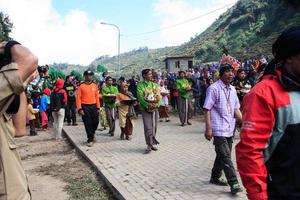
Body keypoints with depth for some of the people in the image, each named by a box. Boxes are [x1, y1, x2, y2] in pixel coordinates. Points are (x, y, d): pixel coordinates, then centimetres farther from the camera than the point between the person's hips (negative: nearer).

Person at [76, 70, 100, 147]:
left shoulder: (95, 85, 8)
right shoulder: (81, 86, -3)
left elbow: (97, 97, 10)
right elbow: (78, 98, -6)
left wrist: (98, 107, 7)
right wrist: (80, 109, -13)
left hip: (94, 106, 3)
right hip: (85, 107, -3)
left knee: (96, 122, 6)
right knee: (88, 124, 0)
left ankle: (92, 134, 34)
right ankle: (90, 139, 10)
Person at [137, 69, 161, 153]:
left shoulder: (154, 85, 13)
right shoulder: (140, 85, -1)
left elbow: (159, 96, 6)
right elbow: (140, 97, -11)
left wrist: (156, 104, -12)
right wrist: (148, 105, -21)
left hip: (155, 108, 5)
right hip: (145, 109, -4)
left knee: (154, 127, 7)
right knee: (148, 127, -10)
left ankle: (152, 143, 18)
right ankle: (149, 145, -8)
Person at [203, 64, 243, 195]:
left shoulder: (232, 89, 12)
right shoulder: (214, 88, -10)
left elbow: (236, 109, 16)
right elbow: (207, 109, -12)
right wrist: (208, 128, -16)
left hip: (230, 129, 8)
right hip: (219, 129, -7)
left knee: (222, 155, 16)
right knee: (226, 157, -9)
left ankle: (215, 177, 32)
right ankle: (234, 184, -4)